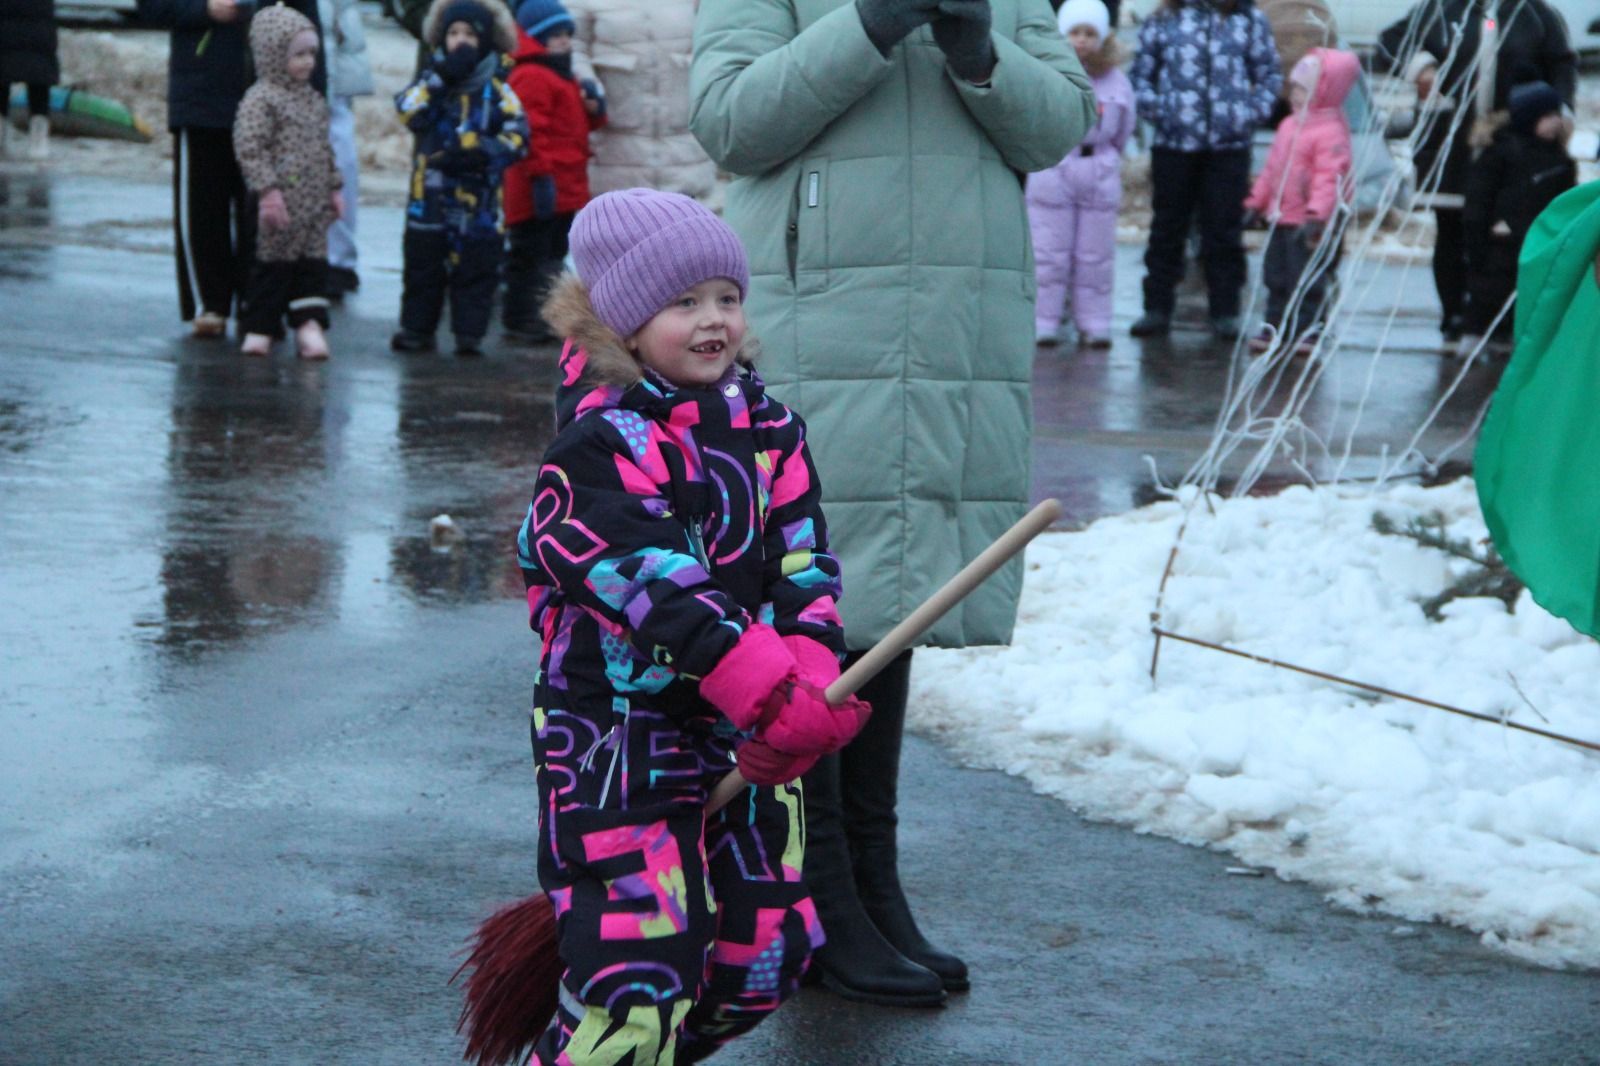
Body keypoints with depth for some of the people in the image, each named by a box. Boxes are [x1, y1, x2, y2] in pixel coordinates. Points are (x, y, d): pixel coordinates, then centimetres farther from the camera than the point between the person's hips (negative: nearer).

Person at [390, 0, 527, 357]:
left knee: (475, 267, 1)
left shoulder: (496, 89, 0)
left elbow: (516, 136, -7)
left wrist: (480, 152, -20)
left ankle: (470, 333, 7)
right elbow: (410, 112, -10)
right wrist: (438, 78, -16)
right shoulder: (432, 80, 8)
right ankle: (416, 329, 17)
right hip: (430, 193, 2)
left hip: (478, 198, -2)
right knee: (423, 265, 8)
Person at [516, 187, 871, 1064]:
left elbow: (802, 564, 3)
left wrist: (809, 681, -16)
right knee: (640, 974, -13)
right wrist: (773, 697, -30)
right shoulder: (599, 442, -14)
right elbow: (659, 591, -23)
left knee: (766, 957, 12)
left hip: (741, 739, 7)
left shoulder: (766, 426, 7)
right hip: (615, 740, -7)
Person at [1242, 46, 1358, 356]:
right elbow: (1272, 168, 20)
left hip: (1310, 225, -9)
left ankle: (1307, 328, 5)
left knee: (1307, 279, -3)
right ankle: (1275, 325, 22)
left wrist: (1318, 214, -32)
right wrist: (1256, 200, 21)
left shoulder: (1330, 132, -16)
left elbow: (1330, 177, -25)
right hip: (1281, 218, 9)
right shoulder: (1289, 125, 13)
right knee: (1276, 276, 14)